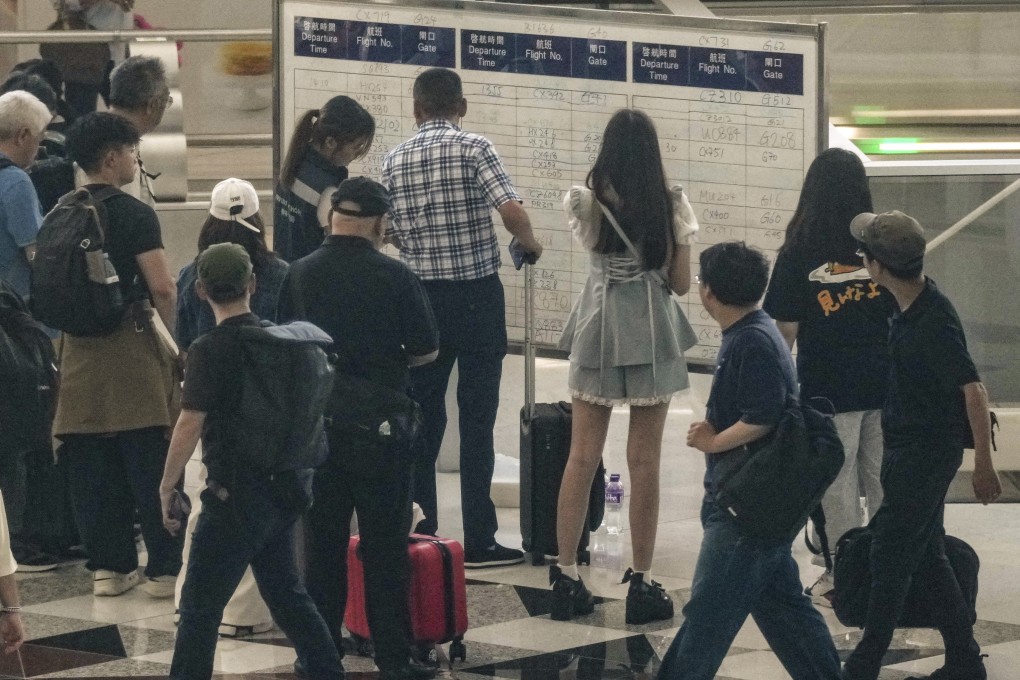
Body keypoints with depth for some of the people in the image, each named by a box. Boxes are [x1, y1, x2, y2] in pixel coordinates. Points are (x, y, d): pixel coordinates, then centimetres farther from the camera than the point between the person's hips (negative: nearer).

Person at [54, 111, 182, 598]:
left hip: (79, 352, 6)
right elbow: (163, 288, -16)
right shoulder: (134, 215, -11)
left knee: (92, 470, 8)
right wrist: (174, 339, -1)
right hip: (132, 349, -5)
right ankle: (164, 567, 1)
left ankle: (107, 566, 11)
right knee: (152, 466, -1)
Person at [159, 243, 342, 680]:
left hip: (236, 494, -7)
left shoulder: (211, 350, -15)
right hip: (285, 488, 7)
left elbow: (190, 425, -20)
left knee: (200, 606, -4)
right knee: (284, 590, 23)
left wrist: (167, 487, -11)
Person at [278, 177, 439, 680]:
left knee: (322, 543, 11)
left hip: (317, 426, 3)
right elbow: (426, 350, -4)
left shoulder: (299, 275, -3)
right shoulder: (394, 276, -10)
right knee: (385, 545, 3)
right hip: (381, 430, -2)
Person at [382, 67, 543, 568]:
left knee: (422, 415, 11)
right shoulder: (474, 149, -8)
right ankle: (478, 540, 0)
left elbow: (388, 231, 6)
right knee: (476, 417, 0)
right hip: (476, 296, -4)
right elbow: (511, 211, -20)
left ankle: (418, 531, 14)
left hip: (421, 296, 4)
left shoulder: (395, 160, 5)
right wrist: (531, 245, 0)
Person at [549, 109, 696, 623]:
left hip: (599, 329, 1)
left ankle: (565, 576, 8)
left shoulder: (585, 202, -4)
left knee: (582, 456, 7)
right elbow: (681, 283, 0)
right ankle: (642, 582, 5)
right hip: (652, 332, -1)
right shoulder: (671, 204, -5)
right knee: (644, 461, 3)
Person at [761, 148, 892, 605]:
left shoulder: (798, 255, -10)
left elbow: (785, 328, -9)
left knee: (838, 485, 6)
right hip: (883, 382, 3)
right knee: (884, 480, 12)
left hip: (827, 387, -3)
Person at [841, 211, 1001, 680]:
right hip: (907, 447, 9)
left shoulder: (933, 322, -25)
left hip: (927, 452, -9)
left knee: (891, 558, -1)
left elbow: (973, 391, -24)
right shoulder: (909, 307, 4)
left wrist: (983, 464, -20)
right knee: (927, 557, 15)